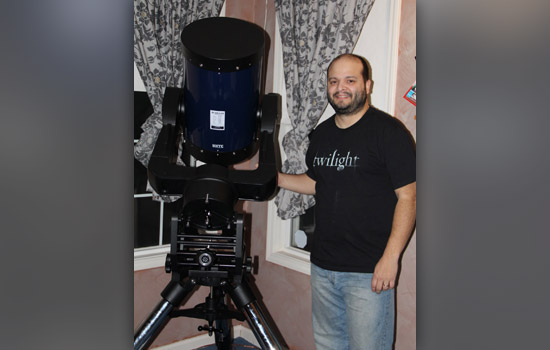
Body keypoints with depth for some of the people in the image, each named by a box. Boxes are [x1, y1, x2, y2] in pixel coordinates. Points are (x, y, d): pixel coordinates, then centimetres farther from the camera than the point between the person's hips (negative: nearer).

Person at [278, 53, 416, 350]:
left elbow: (408, 197, -14)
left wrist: (390, 258, -19)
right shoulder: (321, 134, 10)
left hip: (369, 271, -6)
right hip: (323, 265, 7)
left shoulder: (388, 131, -10)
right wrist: (274, 178, 10)